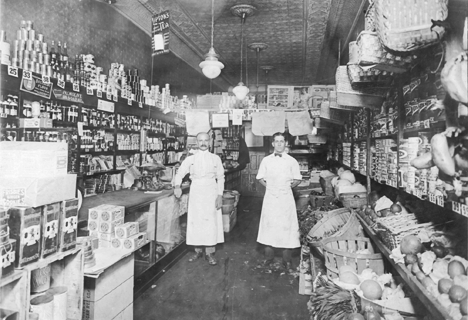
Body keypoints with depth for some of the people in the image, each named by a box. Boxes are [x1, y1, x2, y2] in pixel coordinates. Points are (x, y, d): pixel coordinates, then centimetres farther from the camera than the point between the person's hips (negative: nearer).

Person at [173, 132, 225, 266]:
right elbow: (180, 173, 7)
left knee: (211, 221, -2)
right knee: (195, 221, 3)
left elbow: (220, 178, 4)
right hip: (196, 192, 1)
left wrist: (220, 195, -4)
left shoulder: (215, 158, 5)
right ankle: (198, 250, 19)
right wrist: (177, 186, -13)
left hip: (211, 192, -1)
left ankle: (210, 253, 8)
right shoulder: (190, 159, 6)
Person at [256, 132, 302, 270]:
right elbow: (260, 178, 11)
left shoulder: (292, 161, 0)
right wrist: (269, 185, 0)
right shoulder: (266, 160, 4)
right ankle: (269, 256, 21)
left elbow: (297, 180, 7)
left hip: (286, 198, -1)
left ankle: (287, 260, 14)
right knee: (269, 225, 6)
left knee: (287, 227, 1)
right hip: (270, 197, 1)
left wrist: (288, 186, -2)